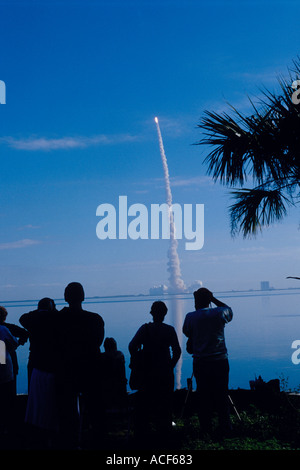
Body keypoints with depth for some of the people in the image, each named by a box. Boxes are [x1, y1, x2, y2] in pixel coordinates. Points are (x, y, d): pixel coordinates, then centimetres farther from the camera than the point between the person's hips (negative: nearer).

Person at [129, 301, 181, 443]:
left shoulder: (145, 328, -6)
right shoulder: (170, 330, -3)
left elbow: (132, 346, -13)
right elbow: (177, 351, -6)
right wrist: (170, 366, 5)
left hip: (147, 372, 0)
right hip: (165, 373, 1)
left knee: (143, 403, 11)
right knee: (164, 404, 12)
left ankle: (142, 434, 17)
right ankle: (163, 433, 17)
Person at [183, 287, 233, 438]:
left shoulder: (191, 317, -5)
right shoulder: (219, 313, -4)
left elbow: (187, 333, 9)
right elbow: (229, 311, 19)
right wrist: (213, 299, 15)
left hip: (200, 363, 0)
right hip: (220, 362, 0)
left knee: (203, 397, 8)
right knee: (221, 396, 8)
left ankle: (206, 429, 13)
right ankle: (224, 428, 13)